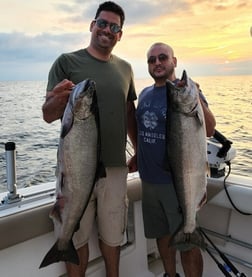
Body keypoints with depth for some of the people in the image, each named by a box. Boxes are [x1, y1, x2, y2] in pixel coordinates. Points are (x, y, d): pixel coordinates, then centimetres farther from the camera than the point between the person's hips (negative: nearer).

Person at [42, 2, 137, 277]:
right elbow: (48, 115, -5)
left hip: (115, 166, 4)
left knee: (112, 234, 17)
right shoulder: (67, 62, -2)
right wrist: (59, 99, -27)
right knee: (76, 237, 10)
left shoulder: (125, 68, 10)